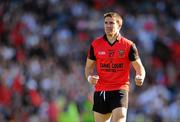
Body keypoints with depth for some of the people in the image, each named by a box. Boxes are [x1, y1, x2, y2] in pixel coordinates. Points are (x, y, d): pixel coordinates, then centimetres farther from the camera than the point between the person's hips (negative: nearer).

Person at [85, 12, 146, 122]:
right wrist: (90, 77, -7)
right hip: (100, 91, 3)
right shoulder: (95, 44, 5)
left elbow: (139, 67, 4)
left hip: (120, 90, -3)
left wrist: (140, 78, -18)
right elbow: (89, 67, 15)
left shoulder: (128, 45, -1)